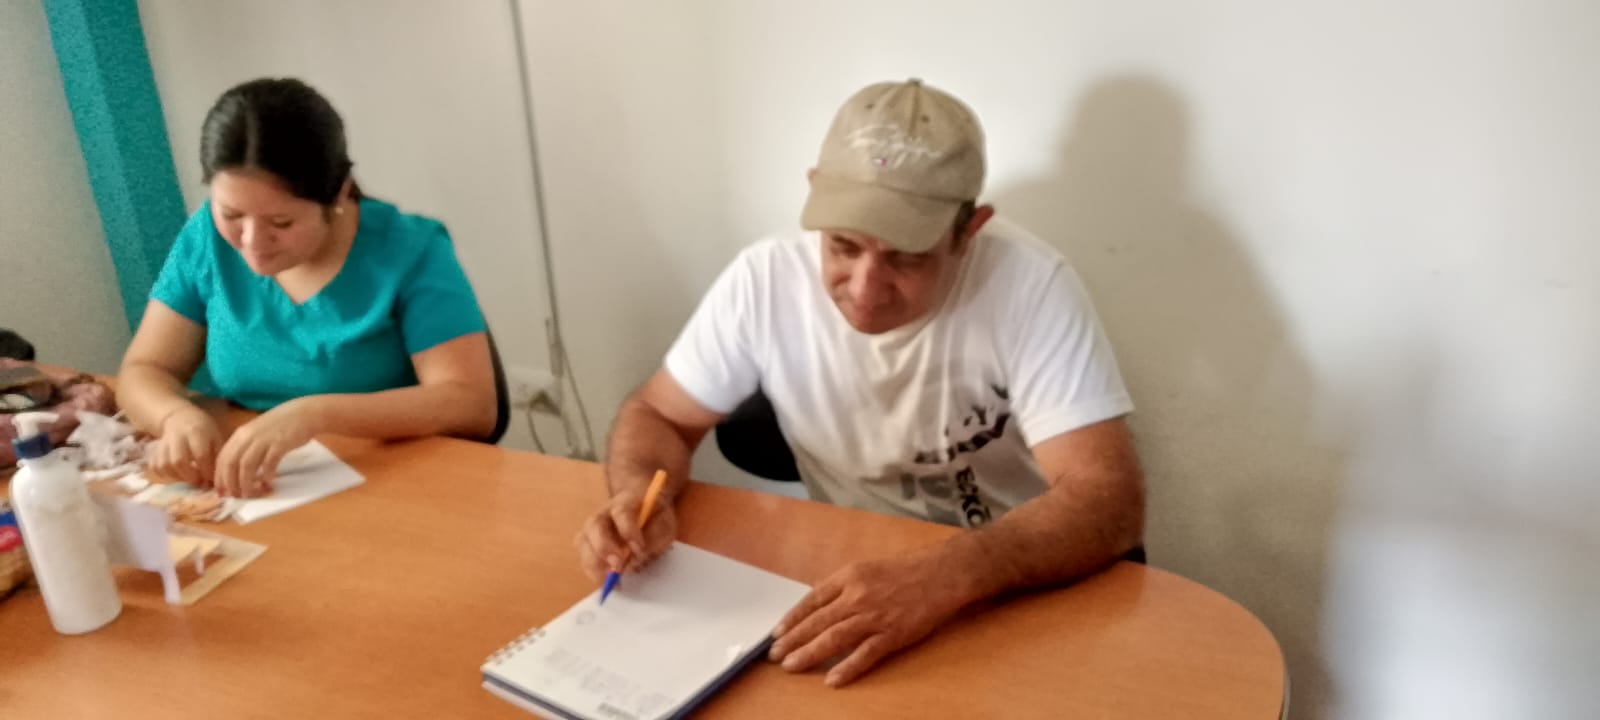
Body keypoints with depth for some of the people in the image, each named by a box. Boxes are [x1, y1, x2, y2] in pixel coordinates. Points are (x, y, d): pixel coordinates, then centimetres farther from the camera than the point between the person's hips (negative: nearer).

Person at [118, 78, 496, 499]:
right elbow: (143, 372, 4)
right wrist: (178, 415, -17)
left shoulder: (411, 251, -14)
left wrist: (316, 415, -30)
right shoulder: (207, 238, -1)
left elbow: (472, 405, -20)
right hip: (249, 500, 4)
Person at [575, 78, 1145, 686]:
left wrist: (947, 576, -39)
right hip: (847, 587, 2)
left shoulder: (1028, 284, -20)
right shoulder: (765, 278, -12)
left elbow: (1109, 500, -24)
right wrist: (638, 497, -20)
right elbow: (658, 414, 0)